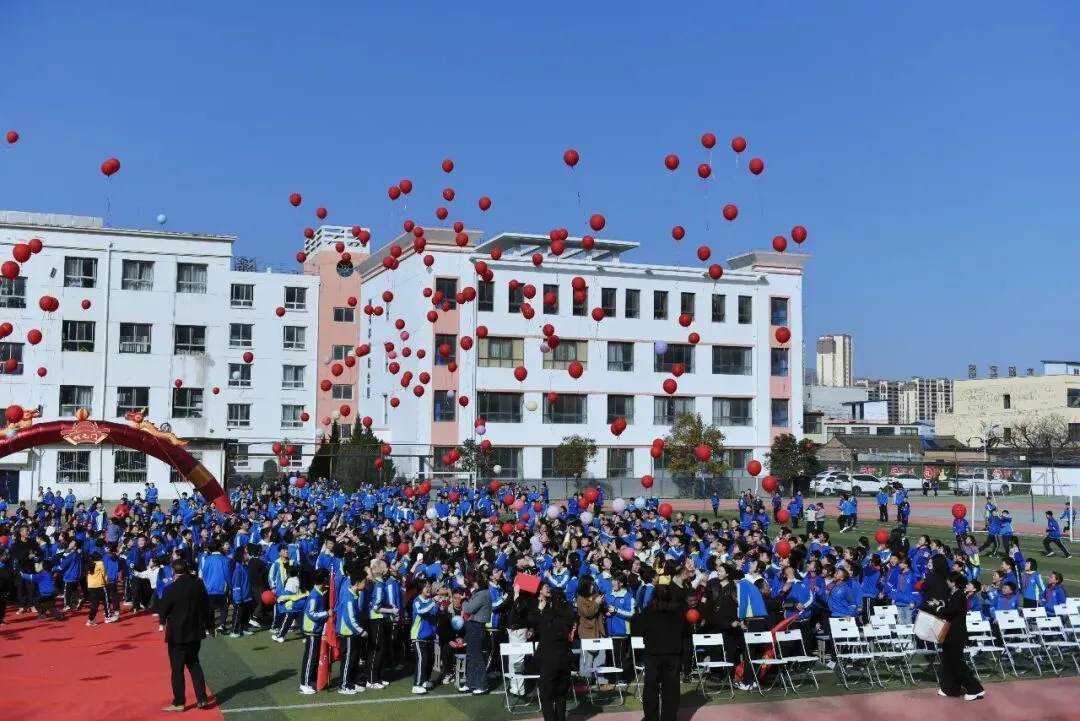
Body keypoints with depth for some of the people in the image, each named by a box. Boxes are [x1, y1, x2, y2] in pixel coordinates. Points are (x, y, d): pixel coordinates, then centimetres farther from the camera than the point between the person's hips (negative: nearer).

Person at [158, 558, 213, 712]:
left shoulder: (171, 589, -18)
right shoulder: (198, 584, -3)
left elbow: (164, 610, -7)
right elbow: (207, 606, 5)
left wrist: (163, 622, 17)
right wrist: (209, 625, 17)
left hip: (177, 633, -5)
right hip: (195, 631, 6)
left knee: (177, 668, 6)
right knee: (194, 664, 19)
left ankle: (179, 703, 12)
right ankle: (202, 698, 16)